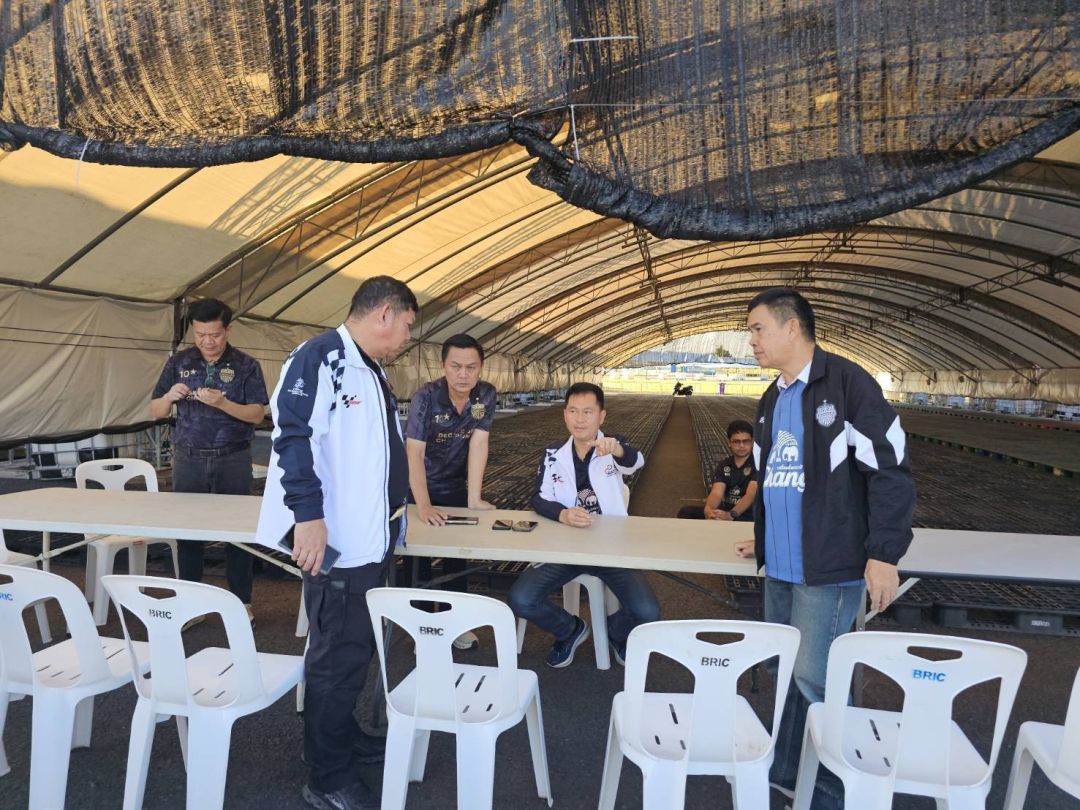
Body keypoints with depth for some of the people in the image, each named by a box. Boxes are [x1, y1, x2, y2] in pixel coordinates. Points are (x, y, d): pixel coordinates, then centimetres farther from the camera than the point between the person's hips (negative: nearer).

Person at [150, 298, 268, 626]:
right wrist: (170, 396, -15)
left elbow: (257, 414, -7)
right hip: (188, 459, 2)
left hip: (233, 459, -2)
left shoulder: (246, 365, -1)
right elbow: (155, 412, 6)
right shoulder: (178, 363, 6)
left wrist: (222, 403, -23)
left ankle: (242, 603, 13)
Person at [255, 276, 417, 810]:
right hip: (335, 543, -10)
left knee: (356, 648, 20)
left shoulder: (371, 370, 16)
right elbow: (294, 438, -24)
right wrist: (308, 515, -28)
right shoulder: (319, 357, -15)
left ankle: (342, 736, 38)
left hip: (373, 539, 10)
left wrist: (400, 505, 27)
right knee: (339, 657, 1)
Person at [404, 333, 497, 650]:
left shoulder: (486, 394, -14)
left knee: (457, 554, 8)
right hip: (417, 487, -3)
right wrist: (423, 505, -40)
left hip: (455, 486, 3)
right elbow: (414, 451, -31)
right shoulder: (426, 396, -25)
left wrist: (474, 498, -20)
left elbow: (478, 443, -16)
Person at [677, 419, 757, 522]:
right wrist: (708, 509, -33)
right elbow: (717, 493, -8)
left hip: (747, 516, -6)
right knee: (686, 512, -13)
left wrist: (731, 515, -41)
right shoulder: (724, 465, 8)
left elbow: (750, 495, -22)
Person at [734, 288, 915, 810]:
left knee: (815, 680, -2)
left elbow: (890, 470, -14)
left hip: (830, 568, -7)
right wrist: (763, 538, 21)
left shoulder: (847, 383, -12)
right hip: (780, 566, 8)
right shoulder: (771, 400, 13)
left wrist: (884, 554, -16)